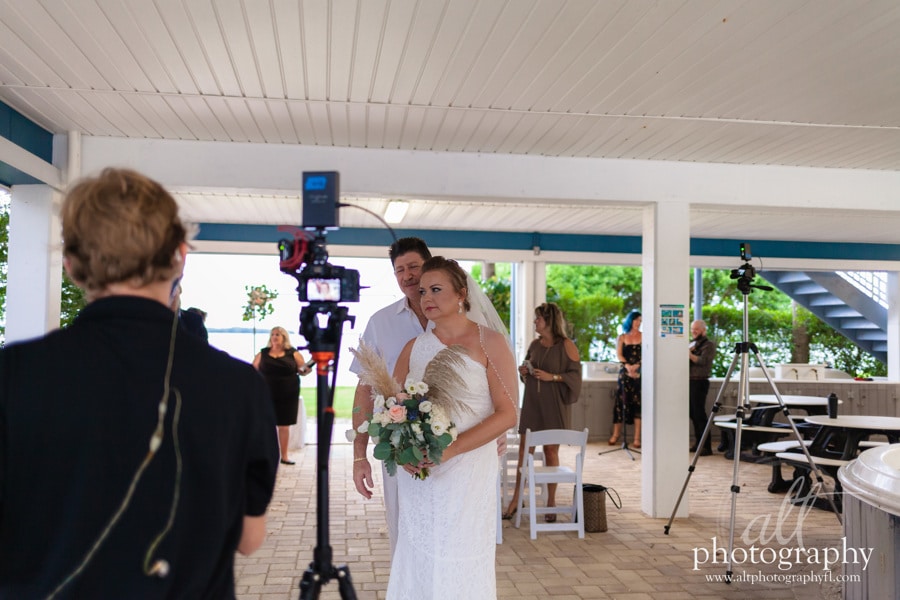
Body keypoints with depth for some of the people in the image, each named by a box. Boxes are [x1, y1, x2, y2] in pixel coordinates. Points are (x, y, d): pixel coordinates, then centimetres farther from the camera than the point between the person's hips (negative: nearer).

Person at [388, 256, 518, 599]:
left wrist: (451, 448, -19)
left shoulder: (489, 343, -3)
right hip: (417, 476, 4)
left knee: (461, 564, 2)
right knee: (418, 561, 7)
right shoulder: (413, 348, 9)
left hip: (468, 473, -3)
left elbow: (507, 413, -8)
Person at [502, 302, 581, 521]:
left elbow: (575, 374, -9)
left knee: (551, 452, 3)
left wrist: (552, 377, -19)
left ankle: (551, 502, 14)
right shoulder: (535, 344, 10)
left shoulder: (566, 345, -6)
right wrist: (523, 371, 1)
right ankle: (516, 499, 10)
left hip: (554, 406, -5)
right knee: (524, 450, 3)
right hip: (531, 404, 5)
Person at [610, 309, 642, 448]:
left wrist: (637, 366, -17)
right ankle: (616, 434, 11)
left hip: (639, 373, -1)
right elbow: (619, 354, 1)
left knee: (637, 403, -4)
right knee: (621, 401, 0)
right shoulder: (622, 337, 12)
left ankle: (637, 438, -3)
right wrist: (628, 366, -15)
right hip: (625, 372, 1)